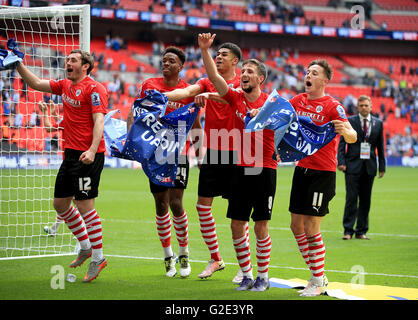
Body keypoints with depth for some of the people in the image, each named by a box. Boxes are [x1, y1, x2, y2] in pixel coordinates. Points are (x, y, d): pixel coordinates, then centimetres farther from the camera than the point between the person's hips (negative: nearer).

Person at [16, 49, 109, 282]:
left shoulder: (94, 88, -11)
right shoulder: (65, 85, 14)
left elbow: (99, 121, -20)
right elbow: (37, 83, 23)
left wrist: (92, 150, -31)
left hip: (89, 156, -9)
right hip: (70, 154, 9)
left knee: (85, 206, -8)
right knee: (60, 203, 13)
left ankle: (98, 257, 2)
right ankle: (86, 247, 27)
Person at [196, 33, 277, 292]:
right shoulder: (235, 98, 5)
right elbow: (214, 76, -6)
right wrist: (205, 50, -17)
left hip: (264, 170, -4)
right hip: (241, 169, 4)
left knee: (261, 226, -1)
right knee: (237, 225, 3)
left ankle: (263, 277, 12)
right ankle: (247, 275, 16)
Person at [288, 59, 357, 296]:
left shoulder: (332, 105, -12)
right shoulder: (298, 101, 6)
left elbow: (353, 137, -20)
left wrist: (346, 131, -43)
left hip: (323, 172, -7)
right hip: (302, 168, 7)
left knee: (311, 229, -7)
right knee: (296, 226, 9)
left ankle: (318, 282, 7)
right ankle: (317, 275, 23)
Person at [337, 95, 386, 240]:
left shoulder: (378, 123, 9)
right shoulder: (350, 121, 2)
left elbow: (380, 146, 12)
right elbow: (342, 142, 0)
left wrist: (382, 166, 8)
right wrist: (341, 161, -11)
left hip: (369, 166, 3)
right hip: (353, 165, -3)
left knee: (365, 200, 5)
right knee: (351, 198, -6)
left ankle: (361, 231, 12)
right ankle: (348, 231, -2)